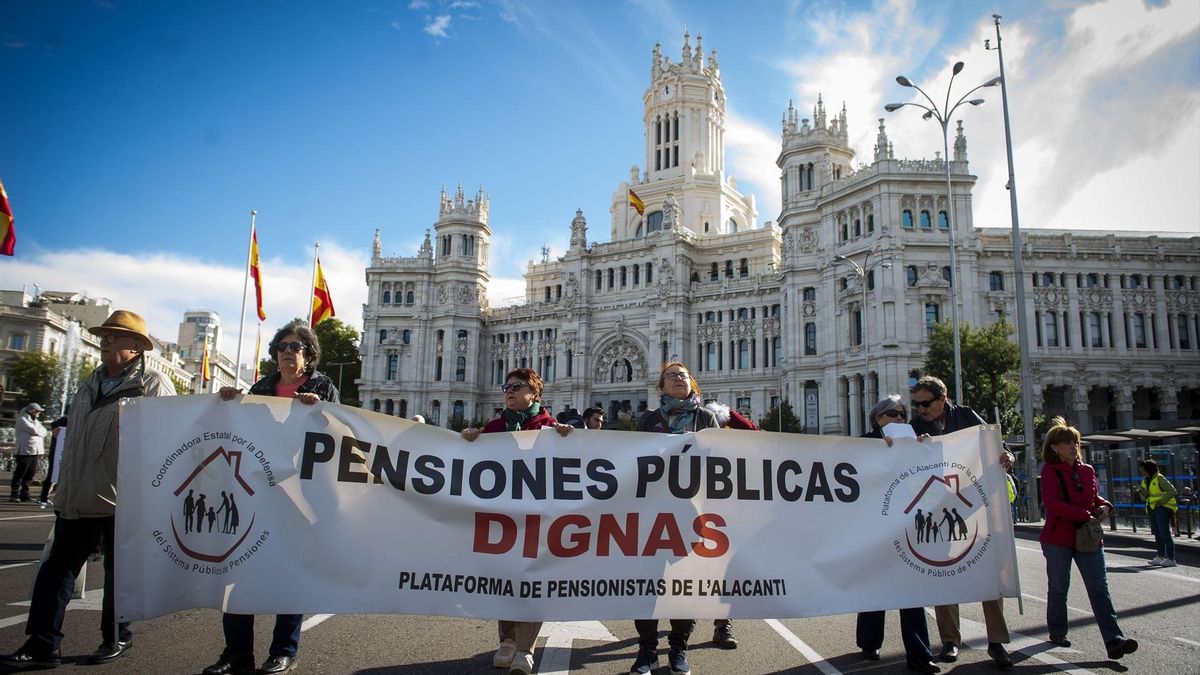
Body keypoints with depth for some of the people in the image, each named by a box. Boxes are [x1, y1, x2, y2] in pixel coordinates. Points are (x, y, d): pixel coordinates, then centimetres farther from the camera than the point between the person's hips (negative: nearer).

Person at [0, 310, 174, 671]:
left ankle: (116, 637, 23)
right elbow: (73, 439, 21)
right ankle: (42, 644, 16)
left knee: (118, 571, 7)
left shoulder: (154, 385, -9)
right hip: (78, 498, 7)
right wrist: (65, 487, 20)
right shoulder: (92, 383, 15)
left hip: (122, 500, -7)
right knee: (57, 568, 8)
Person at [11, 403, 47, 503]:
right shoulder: (22, 420, -5)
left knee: (30, 474, 8)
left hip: (35, 452, 8)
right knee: (20, 473, -3)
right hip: (25, 451, -8)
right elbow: (34, 430, -16)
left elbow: (44, 431, 13)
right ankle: (14, 494, 2)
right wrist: (41, 432, 3)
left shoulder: (35, 421, 22)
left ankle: (24, 494, 14)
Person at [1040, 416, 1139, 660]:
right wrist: (1086, 515, -20)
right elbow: (1052, 503, -18)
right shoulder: (1050, 471, -8)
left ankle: (1114, 640, -7)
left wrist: (1104, 505, -1)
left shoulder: (1087, 470, 10)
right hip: (1058, 538, -5)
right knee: (1059, 588, 8)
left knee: (1099, 588, -3)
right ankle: (1057, 632, 24)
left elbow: (1094, 497, 22)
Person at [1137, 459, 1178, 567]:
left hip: (1162, 508, -9)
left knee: (1165, 534, -10)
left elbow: (1172, 491, -13)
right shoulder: (1145, 481, 15)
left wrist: (1161, 501, -19)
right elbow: (1145, 497, 21)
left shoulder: (1159, 478, -9)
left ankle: (1171, 559, -8)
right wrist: (1143, 493, -1)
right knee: (1157, 534, 11)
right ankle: (1161, 557, 17)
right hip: (1152, 509, 9)